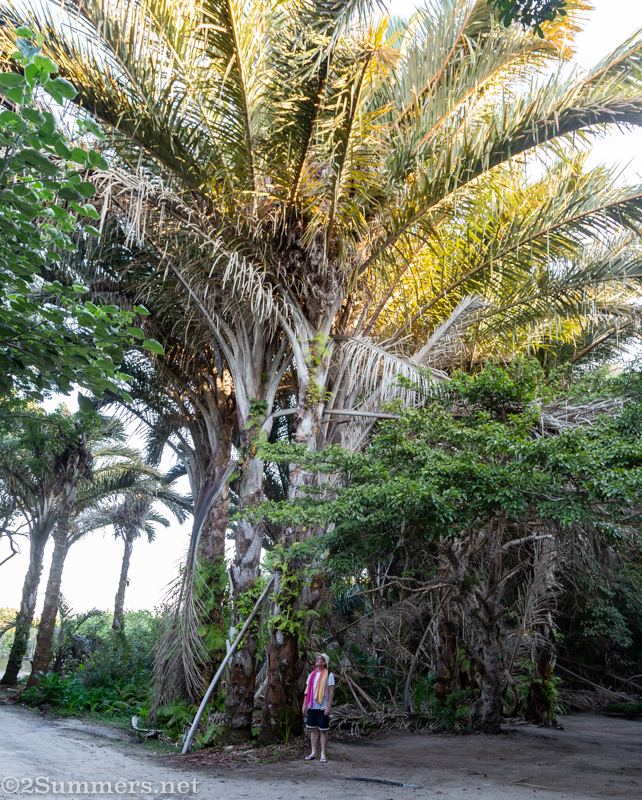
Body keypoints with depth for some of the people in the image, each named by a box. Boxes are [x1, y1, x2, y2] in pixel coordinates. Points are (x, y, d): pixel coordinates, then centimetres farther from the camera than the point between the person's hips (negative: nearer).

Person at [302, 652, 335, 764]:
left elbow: (331, 692, -9)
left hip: (323, 707, -5)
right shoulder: (312, 675, 12)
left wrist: (328, 707, -14)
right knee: (313, 729, 9)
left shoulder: (328, 675, -5)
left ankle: (323, 754, 8)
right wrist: (304, 704, 9)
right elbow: (307, 690, 15)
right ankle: (313, 753, 18)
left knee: (323, 730, 0)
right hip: (312, 707, 5)